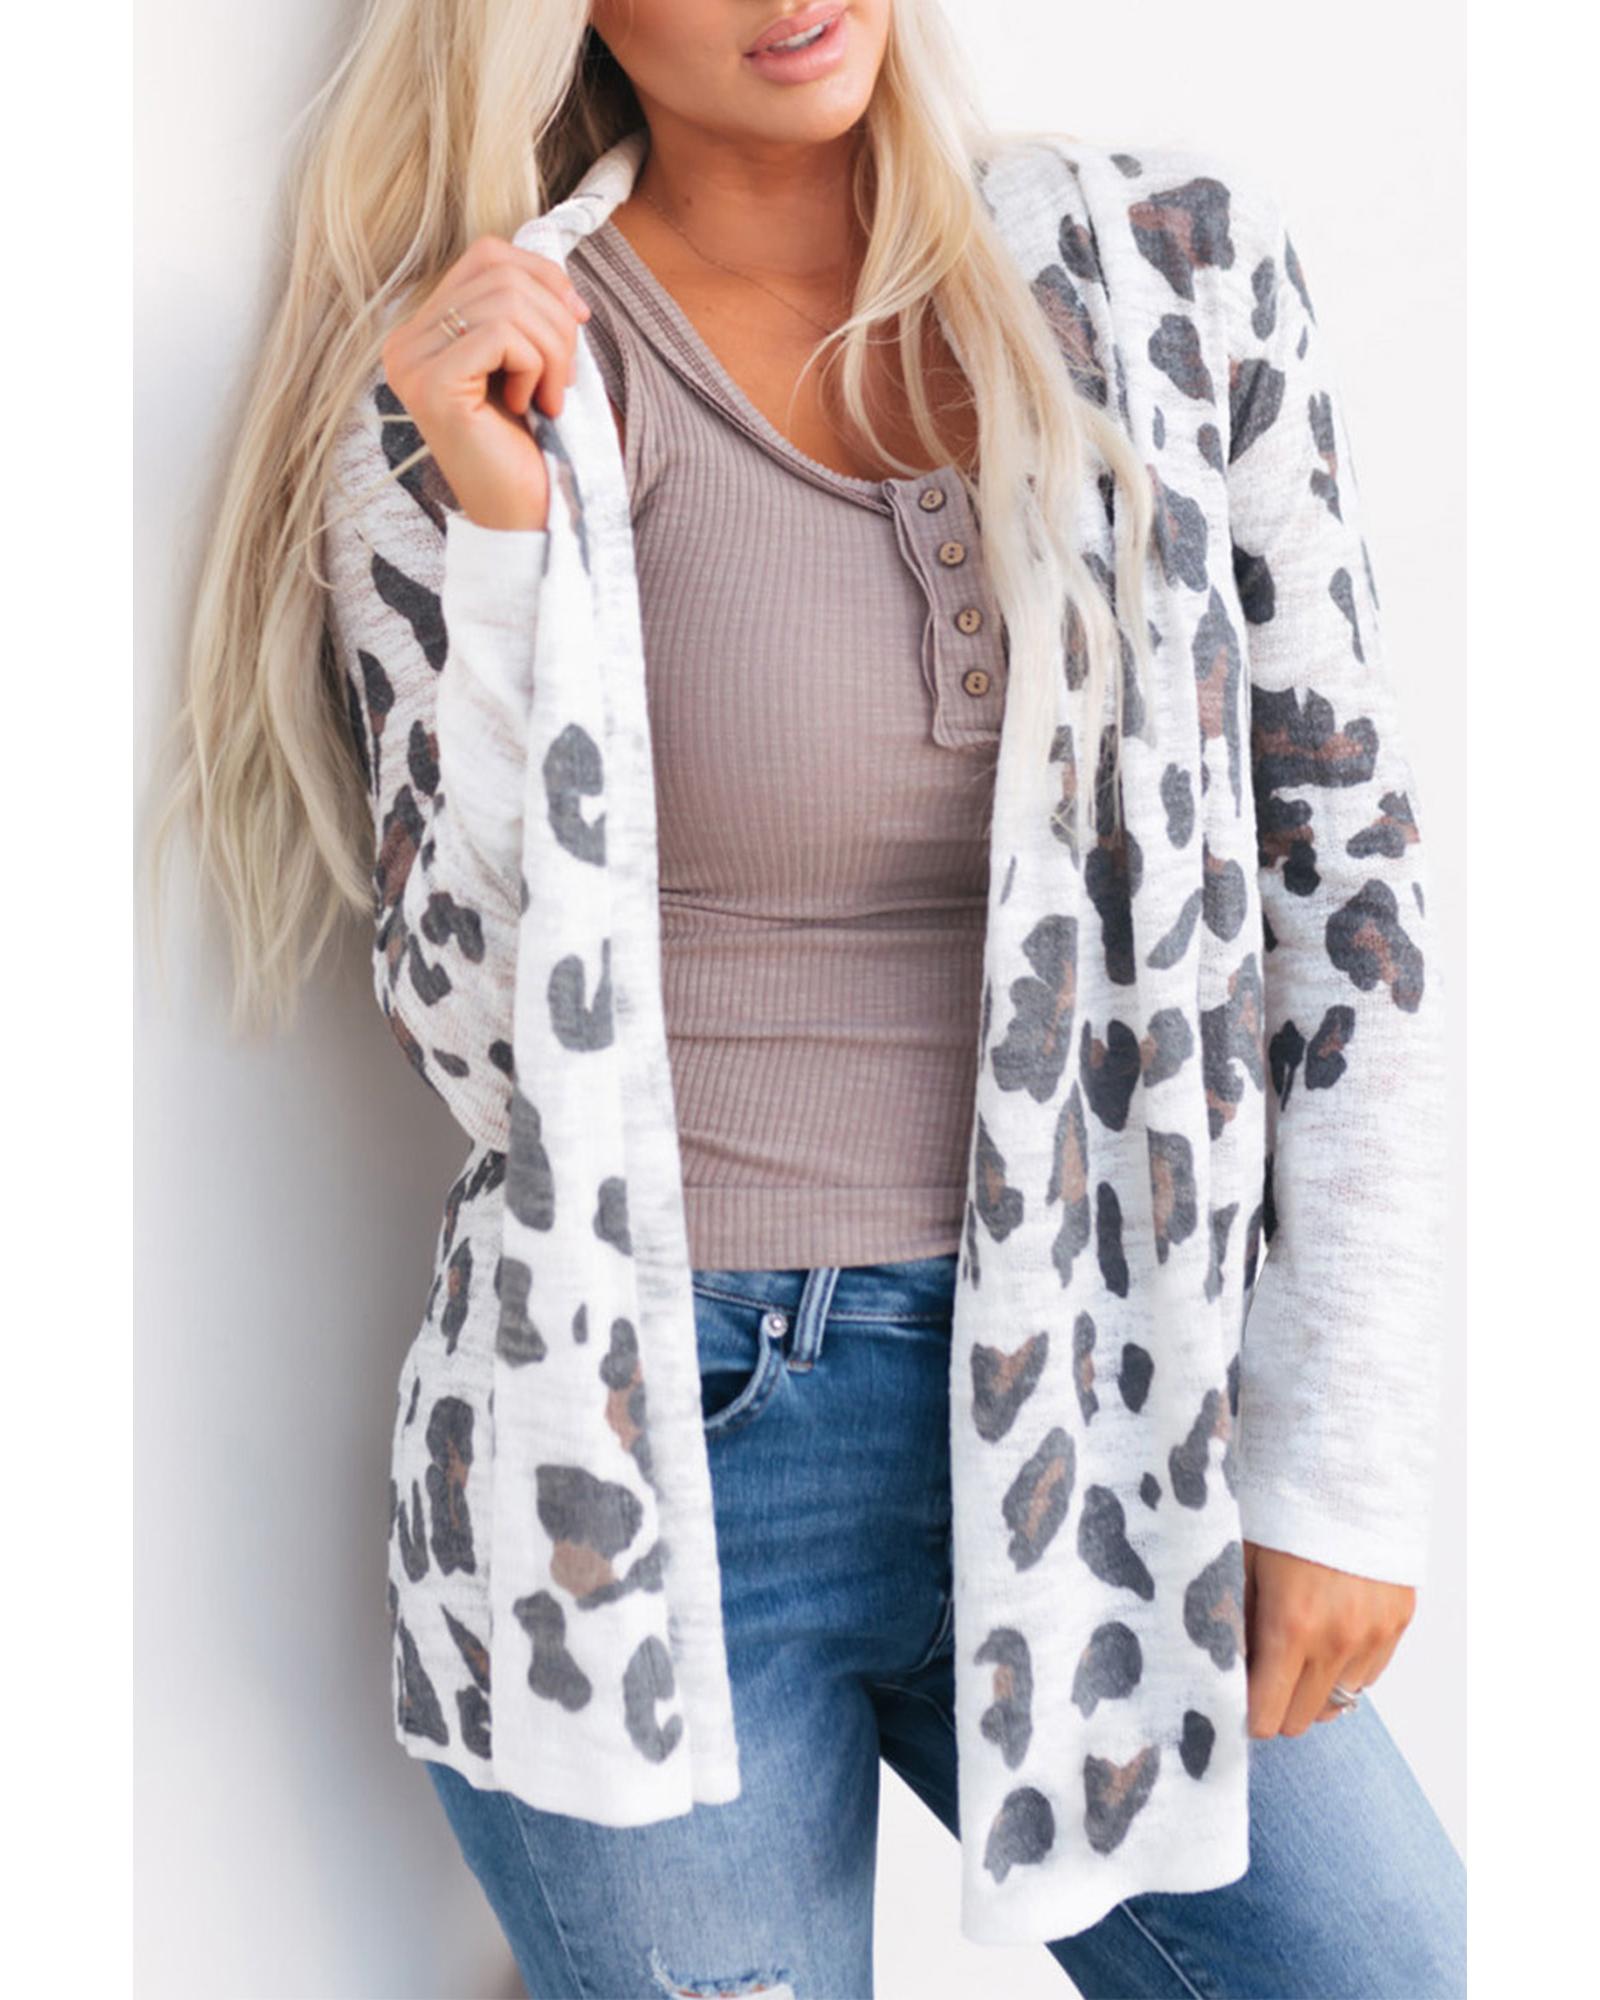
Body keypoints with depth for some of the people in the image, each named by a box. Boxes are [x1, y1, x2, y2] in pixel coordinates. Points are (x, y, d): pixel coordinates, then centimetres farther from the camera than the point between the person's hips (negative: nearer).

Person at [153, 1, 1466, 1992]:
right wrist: (501, 529, -19)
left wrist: (1350, 1452, 0)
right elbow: (497, 1048, -8)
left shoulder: (1174, 264, 1)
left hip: (1100, 1419, 3)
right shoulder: (474, 384, -6)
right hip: (662, 1455, -2)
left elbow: (1342, 856, 3)